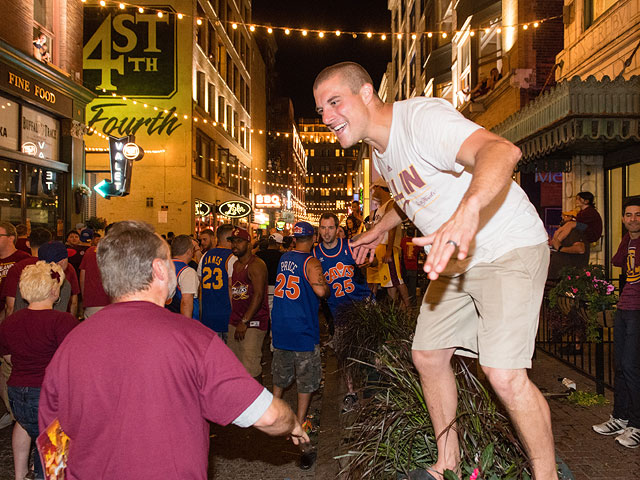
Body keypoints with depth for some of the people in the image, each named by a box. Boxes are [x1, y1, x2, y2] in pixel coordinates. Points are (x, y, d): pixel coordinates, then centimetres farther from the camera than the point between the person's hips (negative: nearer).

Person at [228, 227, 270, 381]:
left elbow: (258, 295, -19)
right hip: (235, 321, 9)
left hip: (253, 323, -9)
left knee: (251, 368, -9)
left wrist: (244, 321, -20)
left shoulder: (256, 265, -12)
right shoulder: (235, 265, 15)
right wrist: (235, 318, 11)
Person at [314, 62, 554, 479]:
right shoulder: (381, 151, 7)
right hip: (455, 261, 9)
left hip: (509, 248, -9)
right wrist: (380, 230, 35)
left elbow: (502, 150, -41)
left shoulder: (421, 116, -22)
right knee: (428, 356, 10)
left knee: (504, 374, -18)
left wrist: (466, 212, -59)